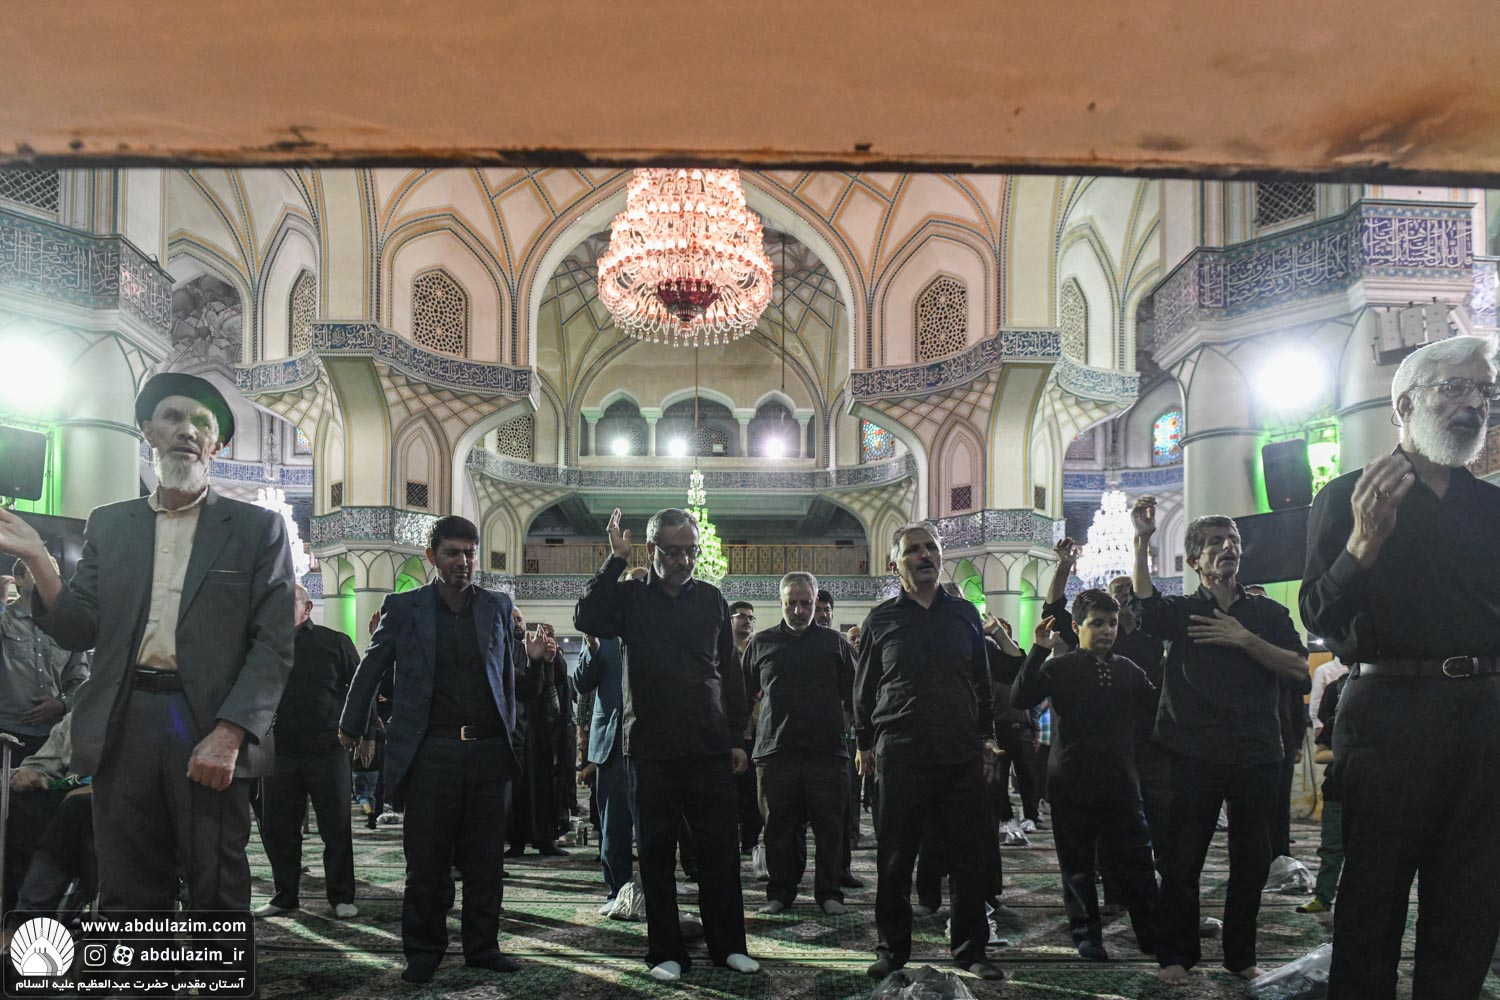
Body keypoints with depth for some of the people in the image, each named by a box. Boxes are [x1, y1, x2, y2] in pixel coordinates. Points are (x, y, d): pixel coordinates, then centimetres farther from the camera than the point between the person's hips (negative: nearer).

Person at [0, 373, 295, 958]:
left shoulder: (257, 529, 4)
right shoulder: (109, 525, 14)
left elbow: (273, 645, -2)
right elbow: (80, 631, 8)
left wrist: (228, 733, -13)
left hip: (212, 728, -2)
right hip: (123, 727, 3)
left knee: (216, 892, 4)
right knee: (128, 895, 9)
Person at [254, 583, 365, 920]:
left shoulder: (335, 642, 1)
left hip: (328, 751, -3)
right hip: (279, 751, 3)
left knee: (336, 828, 3)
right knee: (277, 829, 7)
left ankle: (341, 897, 15)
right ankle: (285, 895, 22)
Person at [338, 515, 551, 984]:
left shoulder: (498, 607, 8)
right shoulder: (404, 608, 2)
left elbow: (514, 685, 12)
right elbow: (371, 669, 15)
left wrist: (532, 659, -8)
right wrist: (352, 726, 23)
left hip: (490, 751, 2)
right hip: (431, 752, -2)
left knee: (484, 858, 10)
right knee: (427, 860, 6)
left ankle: (482, 945, 23)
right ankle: (424, 951, 21)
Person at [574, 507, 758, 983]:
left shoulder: (711, 599, 8)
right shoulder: (631, 597, 3)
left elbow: (730, 672, 11)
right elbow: (587, 618, -17)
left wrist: (737, 738, 8)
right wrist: (615, 560, -16)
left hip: (711, 748, 1)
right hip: (652, 749, -1)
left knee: (721, 851, 6)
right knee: (657, 854, 7)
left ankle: (728, 945, 20)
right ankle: (667, 953, 19)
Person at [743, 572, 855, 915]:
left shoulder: (834, 642, 9)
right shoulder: (762, 643, 11)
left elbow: (854, 694, 10)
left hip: (827, 749, 0)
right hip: (775, 749, 1)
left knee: (829, 826, 3)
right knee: (779, 826, 6)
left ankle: (829, 892, 14)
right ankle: (780, 891, 18)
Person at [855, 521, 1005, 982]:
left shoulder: (965, 614, 10)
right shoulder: (881, 619, 5)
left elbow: (982, 682, 17)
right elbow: (864, 688, 10)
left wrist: (986, 736, 13)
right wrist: (865, 743, 8)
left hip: (963, 756, 2)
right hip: (899, 756, -2)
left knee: (969, 858, 5)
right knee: (894, 860, 4)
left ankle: (970, 949, 19)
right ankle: (892, 949, 17)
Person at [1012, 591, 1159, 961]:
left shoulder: (1128, 671, 9)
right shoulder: (1060, 668, -3)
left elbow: (1158, 706, 13)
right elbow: (1020, 698, -16)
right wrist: (1038, 652, -25)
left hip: (1120, 785, 3)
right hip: (1072, 787, -2)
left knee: (1136, 863, 6)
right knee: (1078, 865, 8)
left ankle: (1153, 937, 17)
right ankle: (1087, 934, 21)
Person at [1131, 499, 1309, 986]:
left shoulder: (1268, 613, 12)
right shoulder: (1182, 612, 8)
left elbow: (1300, 673, 0)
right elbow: (1146, 607, -13)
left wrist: (1246, 640, -11)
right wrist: (1142, 541, -23)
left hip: (1257, 756, 2)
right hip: (1197, 757, -2)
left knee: (1252, 862, 9)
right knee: (1182, 860, 0)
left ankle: (1241, 955, 24)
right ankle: (1176, 955, 13)